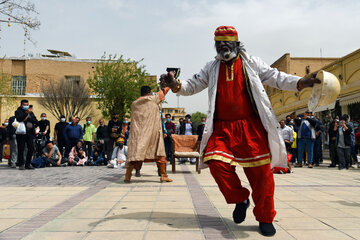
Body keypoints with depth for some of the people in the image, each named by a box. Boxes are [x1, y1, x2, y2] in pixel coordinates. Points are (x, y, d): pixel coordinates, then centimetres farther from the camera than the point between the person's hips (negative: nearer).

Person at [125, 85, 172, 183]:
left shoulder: (134, 104, 12)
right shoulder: (153, 99, 2)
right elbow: (164, 91, 16)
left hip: (137, 133, 3)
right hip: (152, 131, -3)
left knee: (134, 152, 4)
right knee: (159, 152, 7)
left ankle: (127, 176, -2)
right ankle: (163, 175, 7)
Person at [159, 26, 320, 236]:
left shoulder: (252, 64, 8)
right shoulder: (212, 68, 15)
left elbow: (276, 78, 5)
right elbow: (194, 85, 13)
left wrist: (301, 82, -12)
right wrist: (177, 85, -9)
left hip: (250, 126, -2)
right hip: (222, 128, 2)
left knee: (260, 170, -4)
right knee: (215, 161, -18)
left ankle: (265, 217, 16)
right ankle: (240, 199, 10)